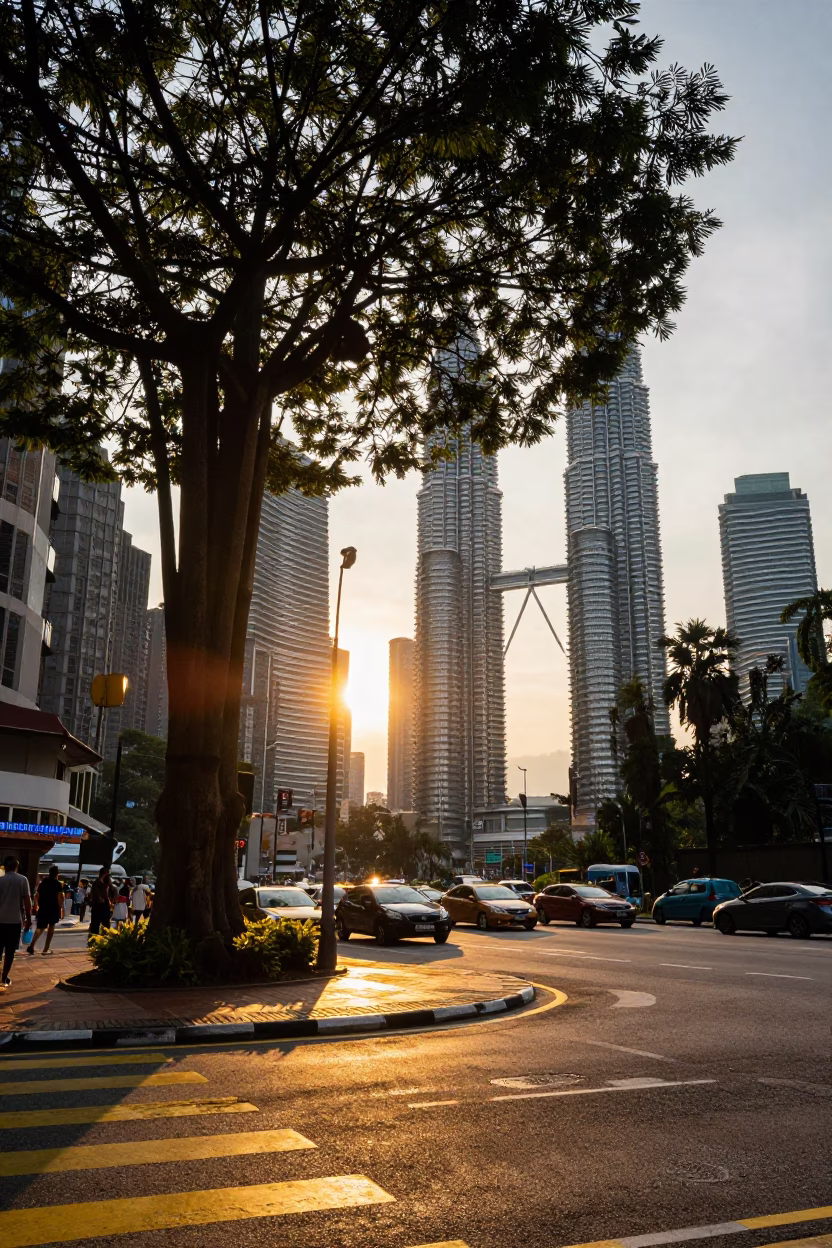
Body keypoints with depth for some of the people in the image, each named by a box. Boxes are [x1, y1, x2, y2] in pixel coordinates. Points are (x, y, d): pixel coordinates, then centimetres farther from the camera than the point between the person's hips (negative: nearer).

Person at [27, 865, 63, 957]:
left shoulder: (42, 882, 8)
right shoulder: (58, 884, -6)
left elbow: (38, 895, 9)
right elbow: (60, 897, -12)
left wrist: (39, 906, 19)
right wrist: (61, 908, -6)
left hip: (42, 908, 3)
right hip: (54, 908, -3)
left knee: (40, 927, 8)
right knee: (51, 927, 13)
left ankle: (32, 946, -16)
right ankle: (46, 949, 11)